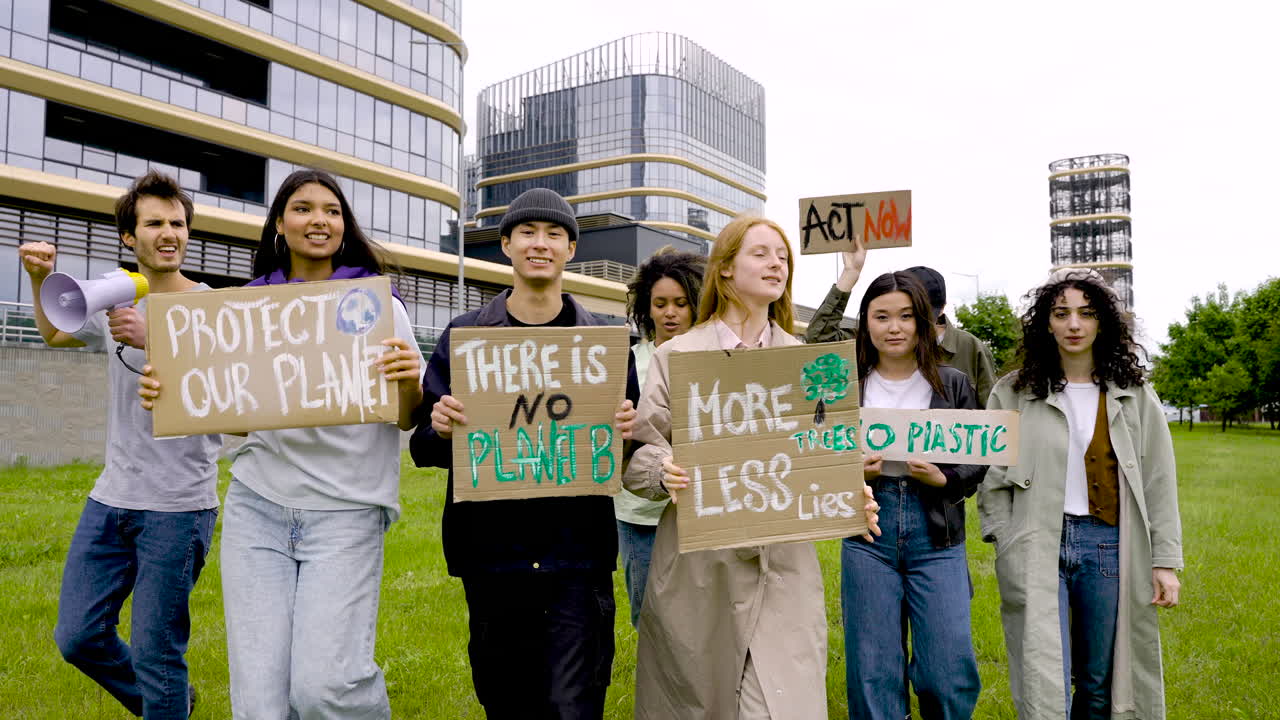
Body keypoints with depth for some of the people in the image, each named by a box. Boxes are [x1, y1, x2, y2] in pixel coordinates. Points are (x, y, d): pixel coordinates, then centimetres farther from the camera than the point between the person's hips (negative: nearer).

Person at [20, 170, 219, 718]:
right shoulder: (113, 304, 11)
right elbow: (53, 335, 30)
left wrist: (155, 340, -28)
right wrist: (40, 280, 14)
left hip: (179, 507, -6)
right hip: (110, 497, 6)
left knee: (154, 654, -2)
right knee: (77, 638, 12)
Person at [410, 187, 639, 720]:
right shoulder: (464, 335, 6)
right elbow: (425, 447, 5)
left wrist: (624, 431, -14)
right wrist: (440, 429, -17)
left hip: (577, 550, -1)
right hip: (492, 549, 1)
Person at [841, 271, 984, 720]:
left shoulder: (952, 385, 4)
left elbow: (980, 461, 5)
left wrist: (943, 479, -14)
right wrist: (852, 472, -12)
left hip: (937, 538, 0)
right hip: (868, 537, 0)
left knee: (951, 673, -1)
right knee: (873, 671, 6)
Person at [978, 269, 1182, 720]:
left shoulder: (1135, 397, 7)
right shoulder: (1012, 394, 2)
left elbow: (1160, 484, 7)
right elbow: (992, 478, 2)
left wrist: (1166, 562, 1)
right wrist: (1006, 549, -5)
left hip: (1109, 547, 2)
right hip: (1038, 547, -2)